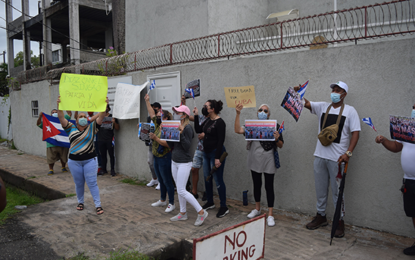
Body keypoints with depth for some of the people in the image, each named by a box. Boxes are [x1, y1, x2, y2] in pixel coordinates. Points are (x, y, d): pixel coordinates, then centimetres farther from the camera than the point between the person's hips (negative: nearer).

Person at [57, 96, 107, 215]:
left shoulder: (91, 127, 2)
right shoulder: (71, 128, 4)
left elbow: (100, 117, -8)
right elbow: (61, 118, -5)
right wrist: (59, 106, -18)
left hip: (90, 160, -1)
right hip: (74, 161, 2)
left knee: (92, 183, -1)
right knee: (78, 184, 12)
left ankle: (98, 205, 4)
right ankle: (80, 202, 32)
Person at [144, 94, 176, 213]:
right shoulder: (158, 125, 7)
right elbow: (152, 113, 15)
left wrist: (155, 138, -28)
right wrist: (147, 101, 16)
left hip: (165, 158, -9)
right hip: (156, 158, 9)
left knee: (167, 181, 0)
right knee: (161, 181, 18)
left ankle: (171, 203, 10)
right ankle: (162, 200, 32)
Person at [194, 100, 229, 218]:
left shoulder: (220, 122, -17)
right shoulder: (208, 120, 9)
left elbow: (221, 141, -20)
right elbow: (198, 130, 13)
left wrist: (218, 158, -23)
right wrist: (196, 116, 6)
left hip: (216, 153, -9)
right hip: (206, 152, 9)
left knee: (218, 180, -3)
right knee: (207, 178, 16)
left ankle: (224, 207, 8)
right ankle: (210, 202, 32)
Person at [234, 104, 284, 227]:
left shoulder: (274, 126, -2)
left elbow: (281, 146, 0)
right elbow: (238, 130, -13)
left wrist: (277, 139, -21)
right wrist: (238, 114, -17)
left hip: (268, 161, -3)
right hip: (255, 160, 3)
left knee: (269, 186, -1)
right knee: (257, 185, 16)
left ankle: (270, 215, 9)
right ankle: (257, 208, 34)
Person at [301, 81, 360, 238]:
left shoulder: (350, 111, -2)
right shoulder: (322, 107, 9)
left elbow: (355, 133, -8)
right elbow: (306, 103, 0)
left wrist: (348, 153, -19)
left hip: (337, 158, -4)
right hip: (320, 155, 4)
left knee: (337, 191, 3)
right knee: (320, 189, 14)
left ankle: (340, 222, 19)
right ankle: (321, 216, 30)